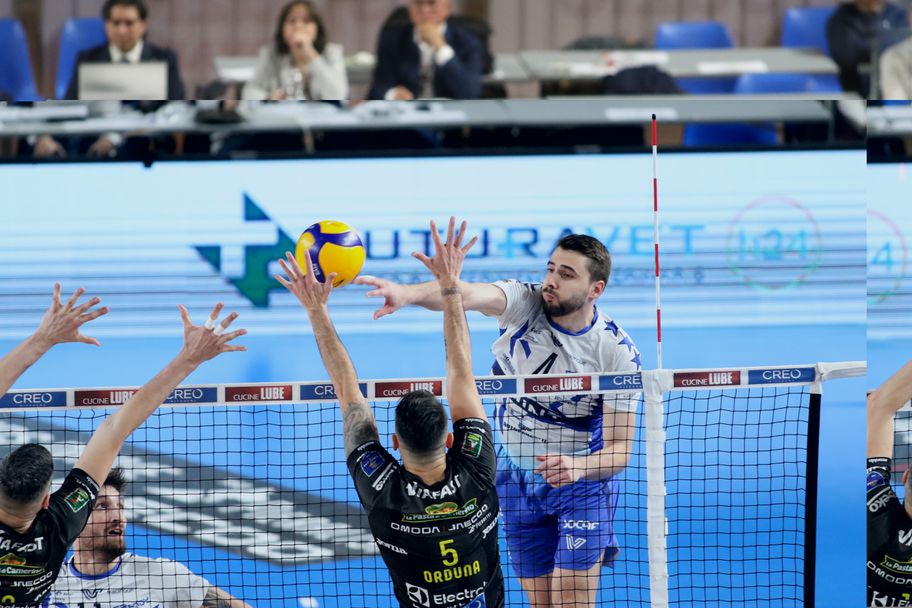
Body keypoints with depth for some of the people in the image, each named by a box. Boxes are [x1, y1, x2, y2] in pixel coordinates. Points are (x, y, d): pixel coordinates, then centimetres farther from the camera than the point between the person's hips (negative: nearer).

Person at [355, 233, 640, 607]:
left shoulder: (618, 352, -19)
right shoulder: (524, 303, -15)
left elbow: (619, 448, -17)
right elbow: (469, 295, -38)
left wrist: (577, 467, -39)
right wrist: (407, 293, -58)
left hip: (583, 480, -3)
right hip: (517, 477, 3)